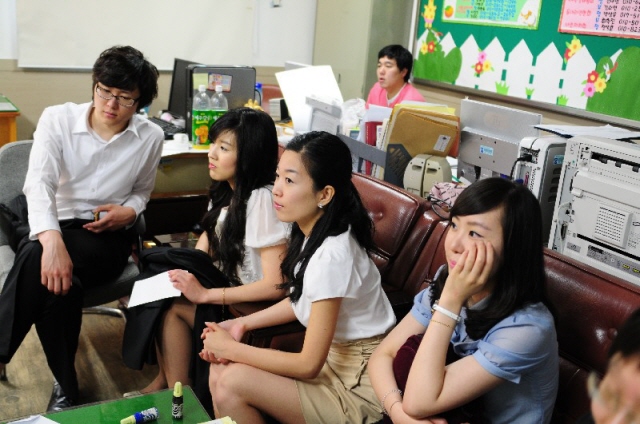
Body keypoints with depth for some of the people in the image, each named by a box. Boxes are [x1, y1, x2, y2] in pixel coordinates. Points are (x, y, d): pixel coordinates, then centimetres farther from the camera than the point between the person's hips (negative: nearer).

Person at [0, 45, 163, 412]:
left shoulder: (151, 138, -1)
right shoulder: (57, 119, -6)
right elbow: (38, 183, -20)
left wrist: (129, 211, -9)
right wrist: (53, 241, -39)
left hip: (107, 237, 0)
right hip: (55, 226, 1)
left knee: (38, 260, -32)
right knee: (51, 269, -36)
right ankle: (65, 385, -20)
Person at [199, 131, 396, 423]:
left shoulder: (331, 256, -28)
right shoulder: (311, 233, -3)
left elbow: (308, 365, -21)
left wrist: (231, 348, -12)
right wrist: (243, 323, 4)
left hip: (359, 391, -8)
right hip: (331, 356, 8)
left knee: (232, 383, -18)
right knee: (220, 371, -1)